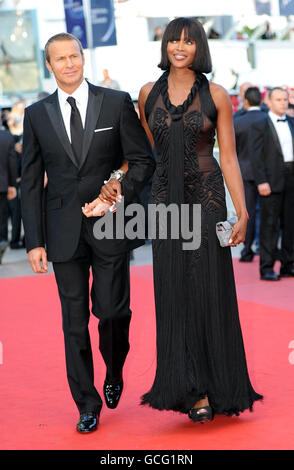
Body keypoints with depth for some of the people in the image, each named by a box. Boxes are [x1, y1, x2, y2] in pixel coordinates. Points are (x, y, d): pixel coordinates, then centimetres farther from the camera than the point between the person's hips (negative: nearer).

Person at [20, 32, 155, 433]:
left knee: (113, 310, -2)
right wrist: (35, 242, 1)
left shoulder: (117, 103, 3)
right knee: (74, 321, 3)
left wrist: (124, 188, -16)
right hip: (65, 231, 1)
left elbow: (143, 159, 4)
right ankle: (87, 405, 15)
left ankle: (114, 375, 29)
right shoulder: (37, 114, 7)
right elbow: (31, 183, 7)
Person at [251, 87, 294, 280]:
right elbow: (257, 156, -6)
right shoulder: (260, 126, -1)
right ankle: (267, 268, -1)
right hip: (272, 181, -5)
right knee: (270, 224, -5)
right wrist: (261, 181, -15)